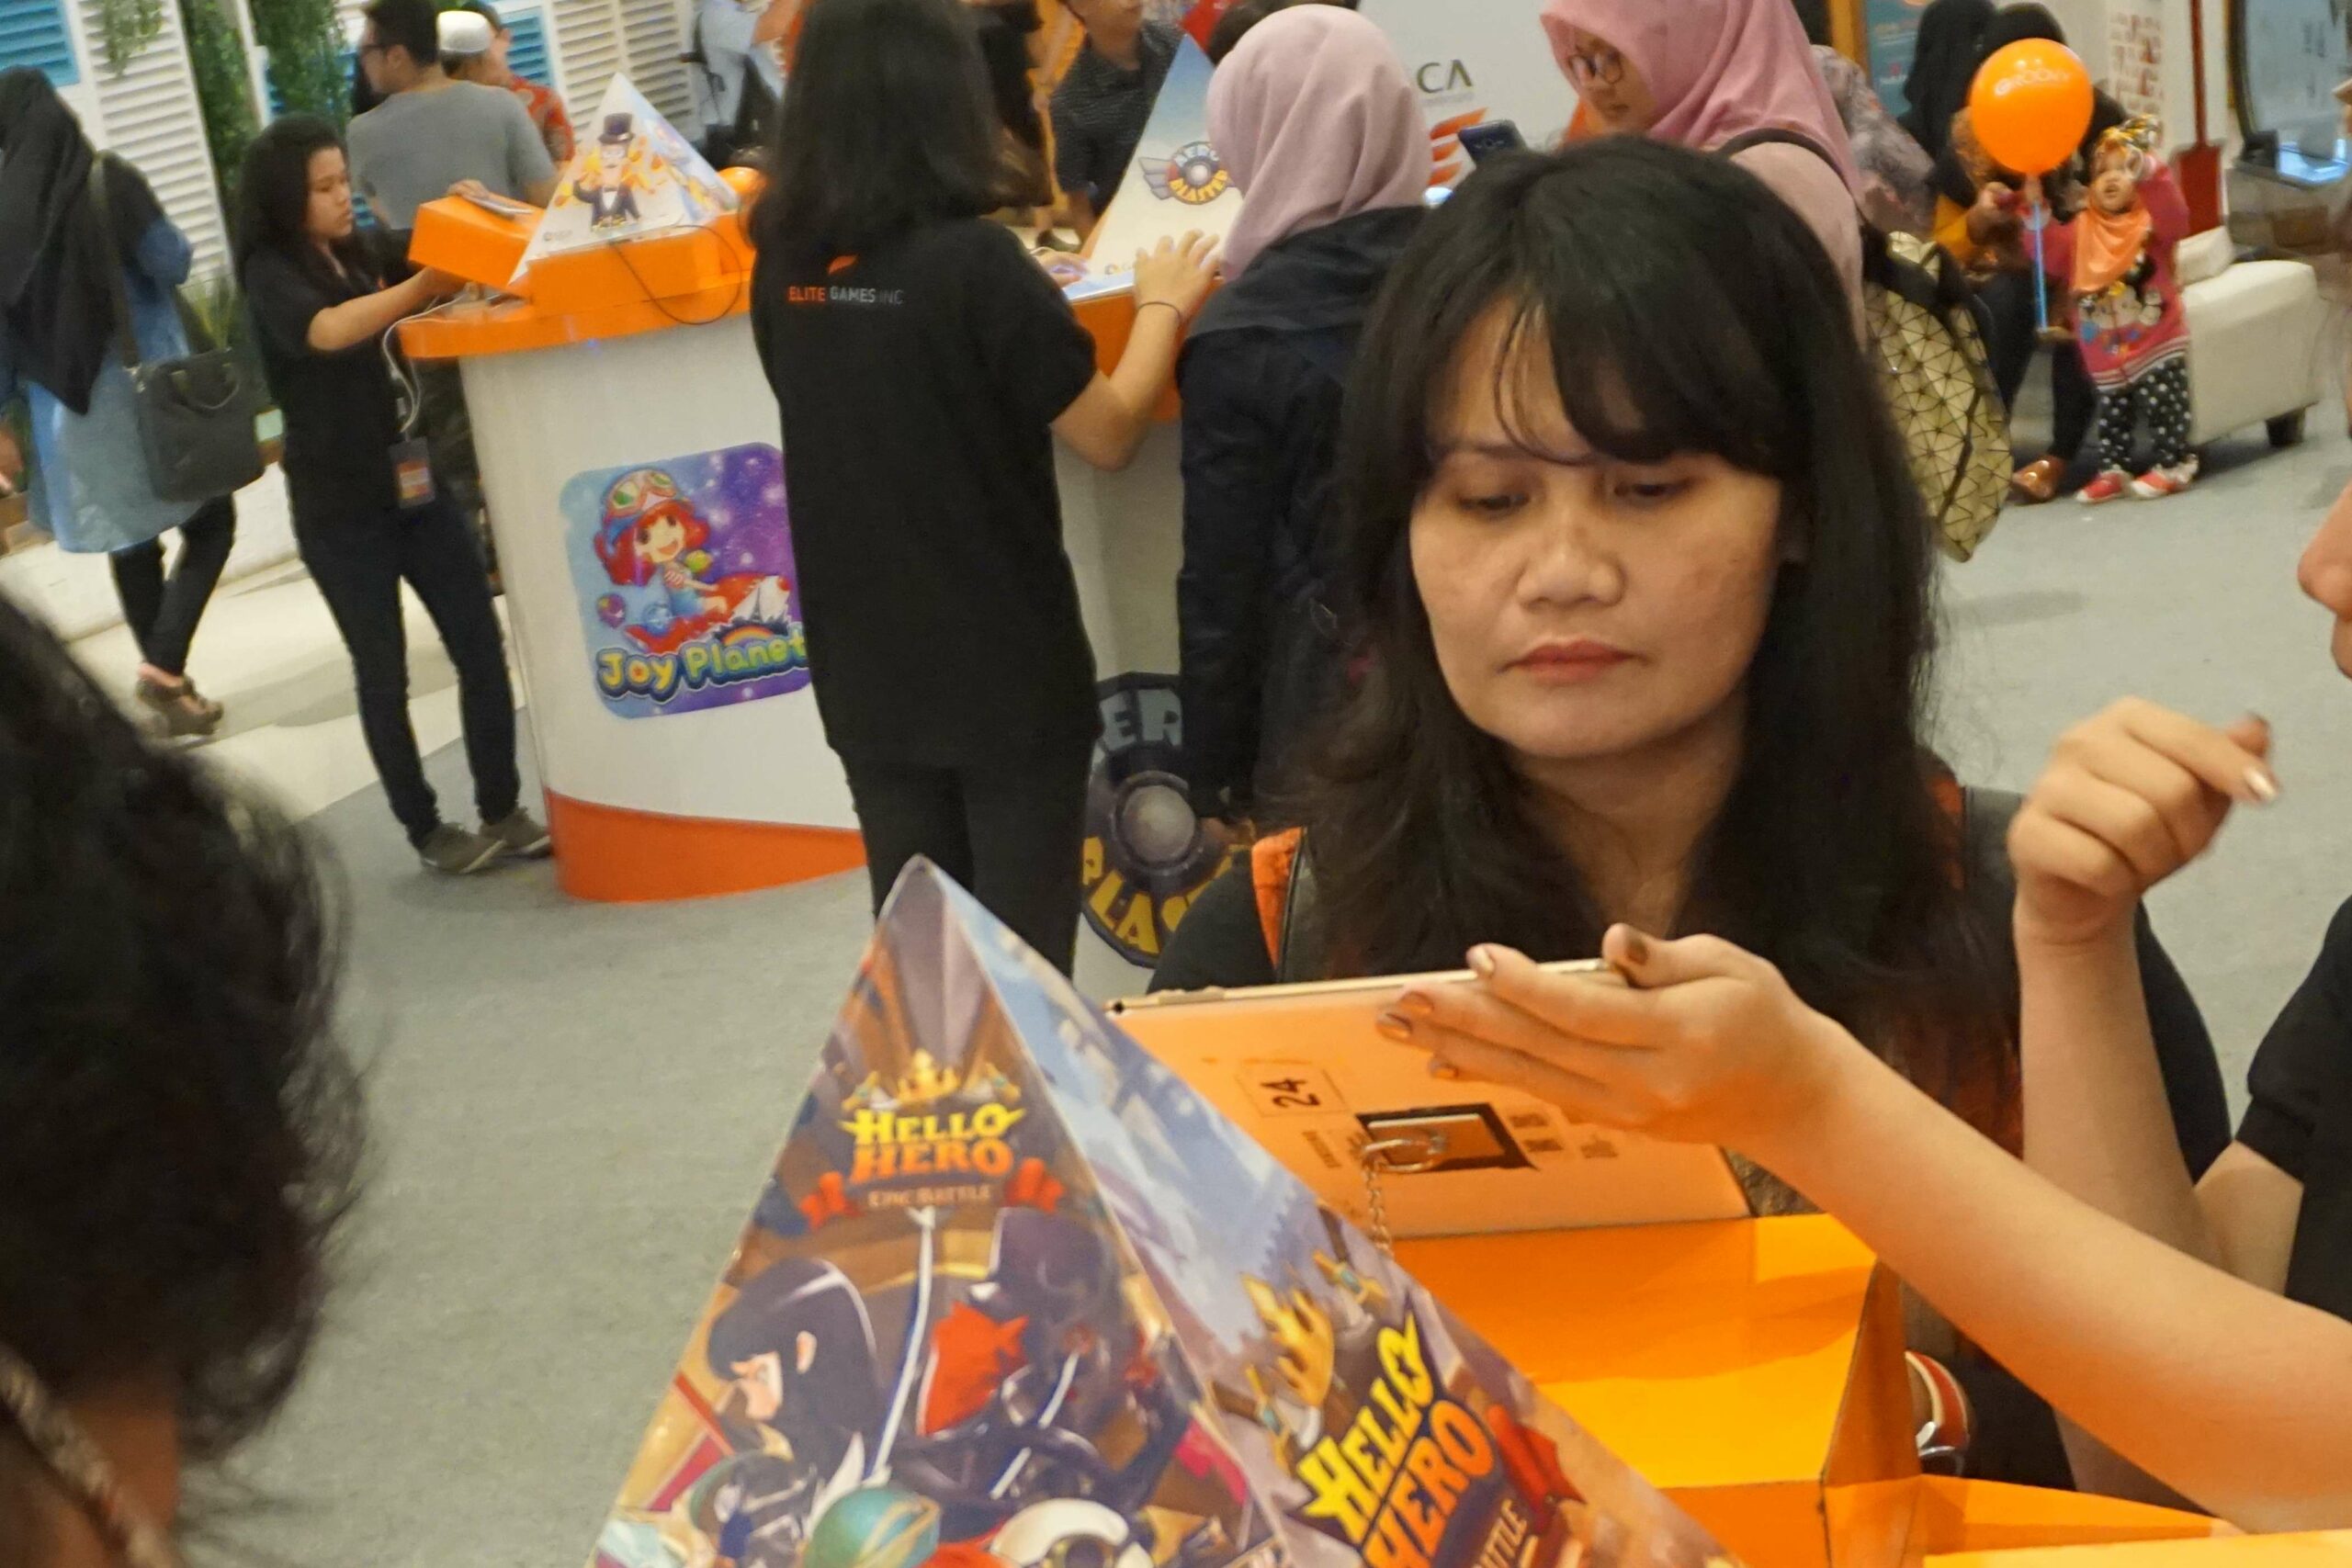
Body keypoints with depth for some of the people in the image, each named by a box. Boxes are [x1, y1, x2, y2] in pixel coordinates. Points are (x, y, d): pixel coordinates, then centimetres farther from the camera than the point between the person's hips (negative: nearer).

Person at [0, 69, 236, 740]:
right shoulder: (108, 182, -12)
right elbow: (173, 262, -10)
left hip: (64, 406, 4)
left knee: (131, 542, 15)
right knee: (211, 520, 7)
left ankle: (170, 687, 21)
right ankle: (164, 665, -9)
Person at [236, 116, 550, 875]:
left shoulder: (356, 256, 10)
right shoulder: (271, 274, -11)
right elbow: (327, 331, -32)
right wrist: (421, 287, -45)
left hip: (412, 479, 6)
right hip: (338, 505, -6)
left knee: (481, 646, 2)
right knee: (384, 670, 1)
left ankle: (503, 812, 9)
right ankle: (428, 832, 9)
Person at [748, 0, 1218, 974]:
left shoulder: (785, 269, 0)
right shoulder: (975, 261, -17)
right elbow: (1108, 434, -11)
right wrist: (1162, 306, 4)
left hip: (867, 674, 5)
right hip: (1007, 671, -5)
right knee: (1023, 958, 6)